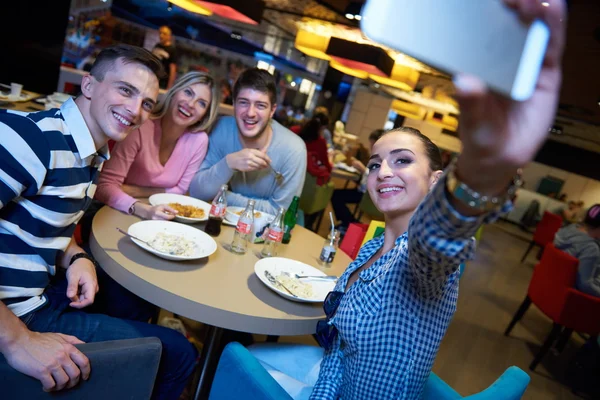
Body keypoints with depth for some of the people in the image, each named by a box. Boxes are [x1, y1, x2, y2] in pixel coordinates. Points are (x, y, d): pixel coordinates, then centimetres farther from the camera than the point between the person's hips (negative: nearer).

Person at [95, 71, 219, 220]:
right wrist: (143, 210, -37)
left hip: (159, 219, 3)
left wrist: (135, 191, -13)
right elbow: (105, 186, -20)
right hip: (121, 214, -3)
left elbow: (182, 190, -1)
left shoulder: (199, 140, -10)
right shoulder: (141, 127, -21)